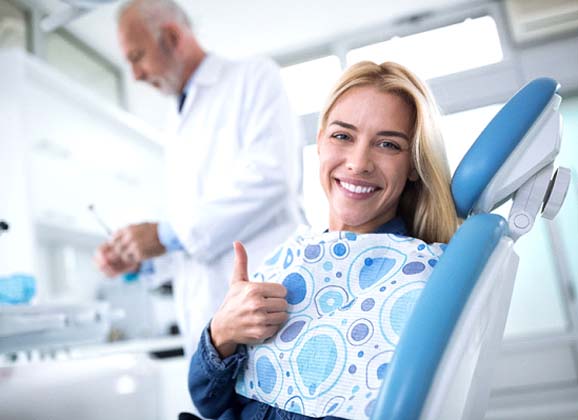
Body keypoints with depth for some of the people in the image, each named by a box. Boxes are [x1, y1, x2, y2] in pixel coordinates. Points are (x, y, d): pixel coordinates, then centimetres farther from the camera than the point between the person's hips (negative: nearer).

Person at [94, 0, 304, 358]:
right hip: (206, 316, 7)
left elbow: (271, 175, -16)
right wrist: (142, 257, 8)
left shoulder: (254, 76, 0)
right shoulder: (181, 127, 23)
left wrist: (168, 235, -13)